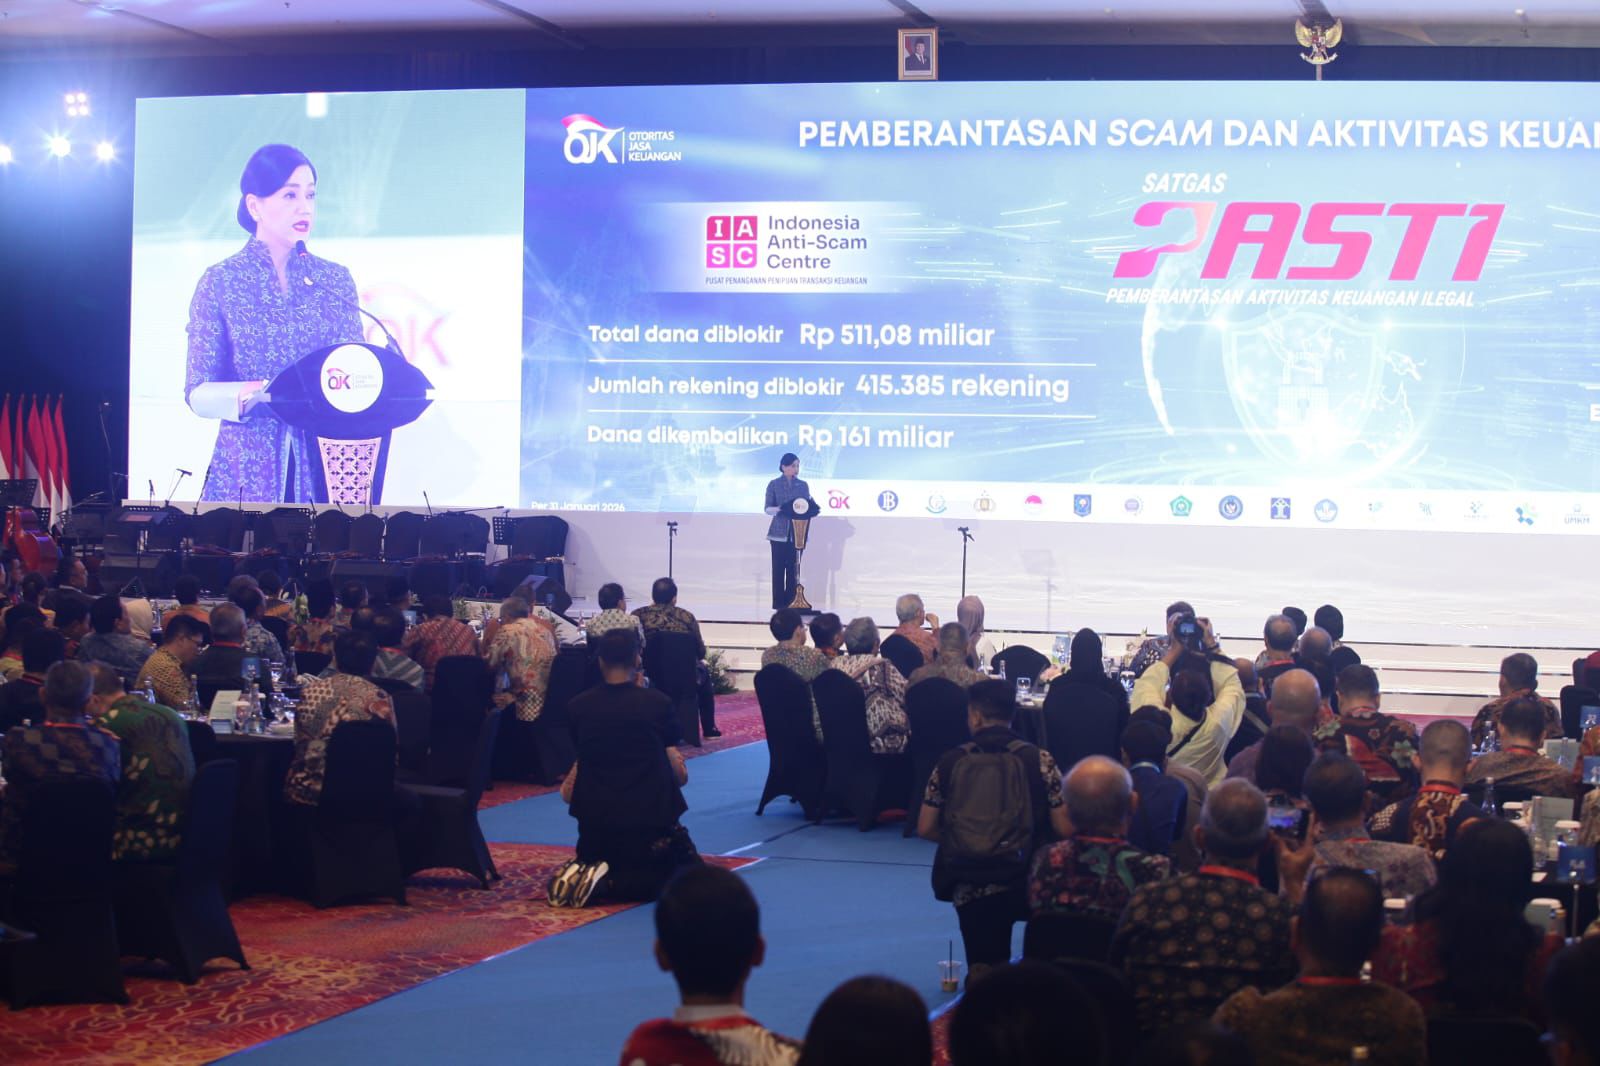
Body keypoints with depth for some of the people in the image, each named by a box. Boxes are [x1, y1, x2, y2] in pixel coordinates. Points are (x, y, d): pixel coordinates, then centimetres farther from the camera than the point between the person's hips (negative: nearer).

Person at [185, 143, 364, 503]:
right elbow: (197, 393, -2)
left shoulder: (336, 280, 8)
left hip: (324, 463, 2)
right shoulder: (220, 283, 0)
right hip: (247, 470, -2)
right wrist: (248, 394, -22)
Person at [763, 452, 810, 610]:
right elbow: (767, 508, -1)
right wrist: (779, 509, -21)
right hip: (779, 532, -2)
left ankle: (791, 602, 5)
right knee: (779, 568, -3)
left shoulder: (803, 485, 9)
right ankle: (779, 604, 1)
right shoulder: (774, 484, 1)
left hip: (798, 532, 2)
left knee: (794, 568, 1)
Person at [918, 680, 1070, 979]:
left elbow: (925, 829, 7)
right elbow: (1065, 829, -4)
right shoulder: (1039, 761, -3)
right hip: (1024, 886, -2)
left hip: (967, 890, 2)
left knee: (985, 974, 20)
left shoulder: (951, 762, 3)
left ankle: (982, 978, -6)